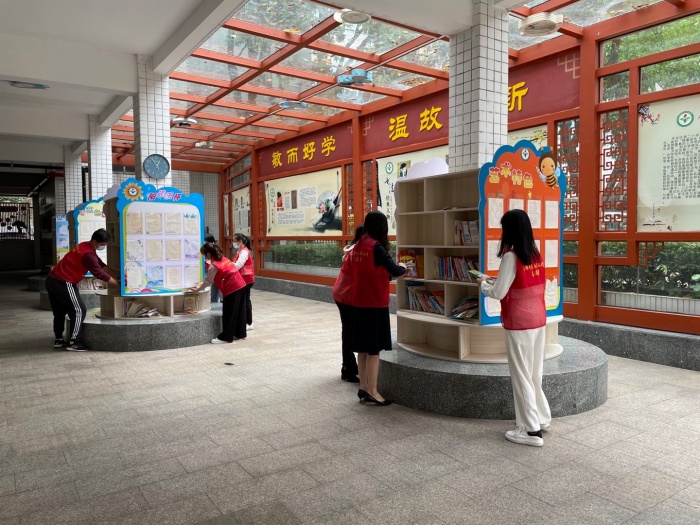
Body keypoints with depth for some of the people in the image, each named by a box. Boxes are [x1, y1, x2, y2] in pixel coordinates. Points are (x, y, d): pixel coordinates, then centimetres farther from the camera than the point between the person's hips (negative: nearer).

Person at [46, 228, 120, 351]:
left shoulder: (85, 246, 11)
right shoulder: (88, 254, -20)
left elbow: (102, 265, 13)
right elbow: (100, 274, -17)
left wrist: (119, 276, 9)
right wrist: (119, 284, -8)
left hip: (52, 280, 10)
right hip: (63, 284, -10)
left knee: (59, 311, 19)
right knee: (79, 310, -3)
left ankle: (58, 340, 28)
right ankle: (73, 342, 1)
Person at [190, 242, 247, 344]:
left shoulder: (214, 266, -13)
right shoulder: (222, 258, 15)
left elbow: (208, 281, -2)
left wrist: (198, 289, 12)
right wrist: (201, 284, 25)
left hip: (232, 289, -9)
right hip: (241, 285, 9)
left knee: (228, 313, -1)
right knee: (239, 311, 15)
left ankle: (225, 337, 6)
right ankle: (240, 333, 24)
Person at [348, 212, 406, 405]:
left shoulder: (358, 247, 9)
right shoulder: (376, 247, -15)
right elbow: (394, 271, -15)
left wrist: (386, 273, 14)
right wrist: (402, 267, 6)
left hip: (358, 303, 7)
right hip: (375, 304, -7)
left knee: (363, 347, 12)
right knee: (374, 348, 0)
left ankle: (363, 388, 20)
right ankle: (372, 391, 6)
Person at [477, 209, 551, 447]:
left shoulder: (511, 256, -17)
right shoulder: (536, 254, 7)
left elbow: (498, 293, -16)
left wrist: (484, 284, 3)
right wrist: (497, 282, 16)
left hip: (519, 324, -8)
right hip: (538, 320, 8)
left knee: (521, 375, 2)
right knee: (534, 373, 19)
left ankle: (531, 430, 8)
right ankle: (541, 417, 31)